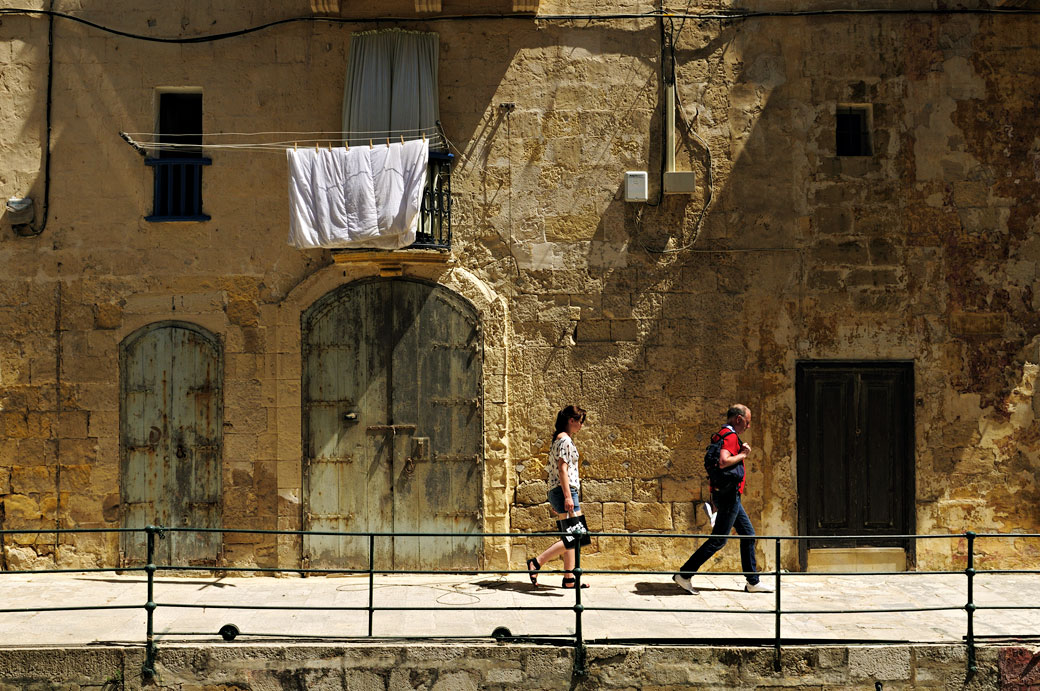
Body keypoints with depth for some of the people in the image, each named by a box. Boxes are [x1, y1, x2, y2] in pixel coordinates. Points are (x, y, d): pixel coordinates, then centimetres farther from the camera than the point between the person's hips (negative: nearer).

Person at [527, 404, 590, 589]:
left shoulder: (559, 439, 18)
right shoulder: (565, 440, -11)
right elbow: (562, 469, -19)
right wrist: (568, 496, -22)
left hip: (557, 492, 10)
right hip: (565, 491, -10)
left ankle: (569, 579, 10)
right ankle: (537, 562, -12)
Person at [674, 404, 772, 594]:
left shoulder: (721, 436, 17)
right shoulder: (730, 436, -15)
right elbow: (723, 461, -30)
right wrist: (742, 455, -16)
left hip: (730, 495, 11)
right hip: (728, 494, -11)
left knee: (748, 534, 13)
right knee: (718, 539, -7)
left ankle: (753, 582, 17)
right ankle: (684, 575, -4)